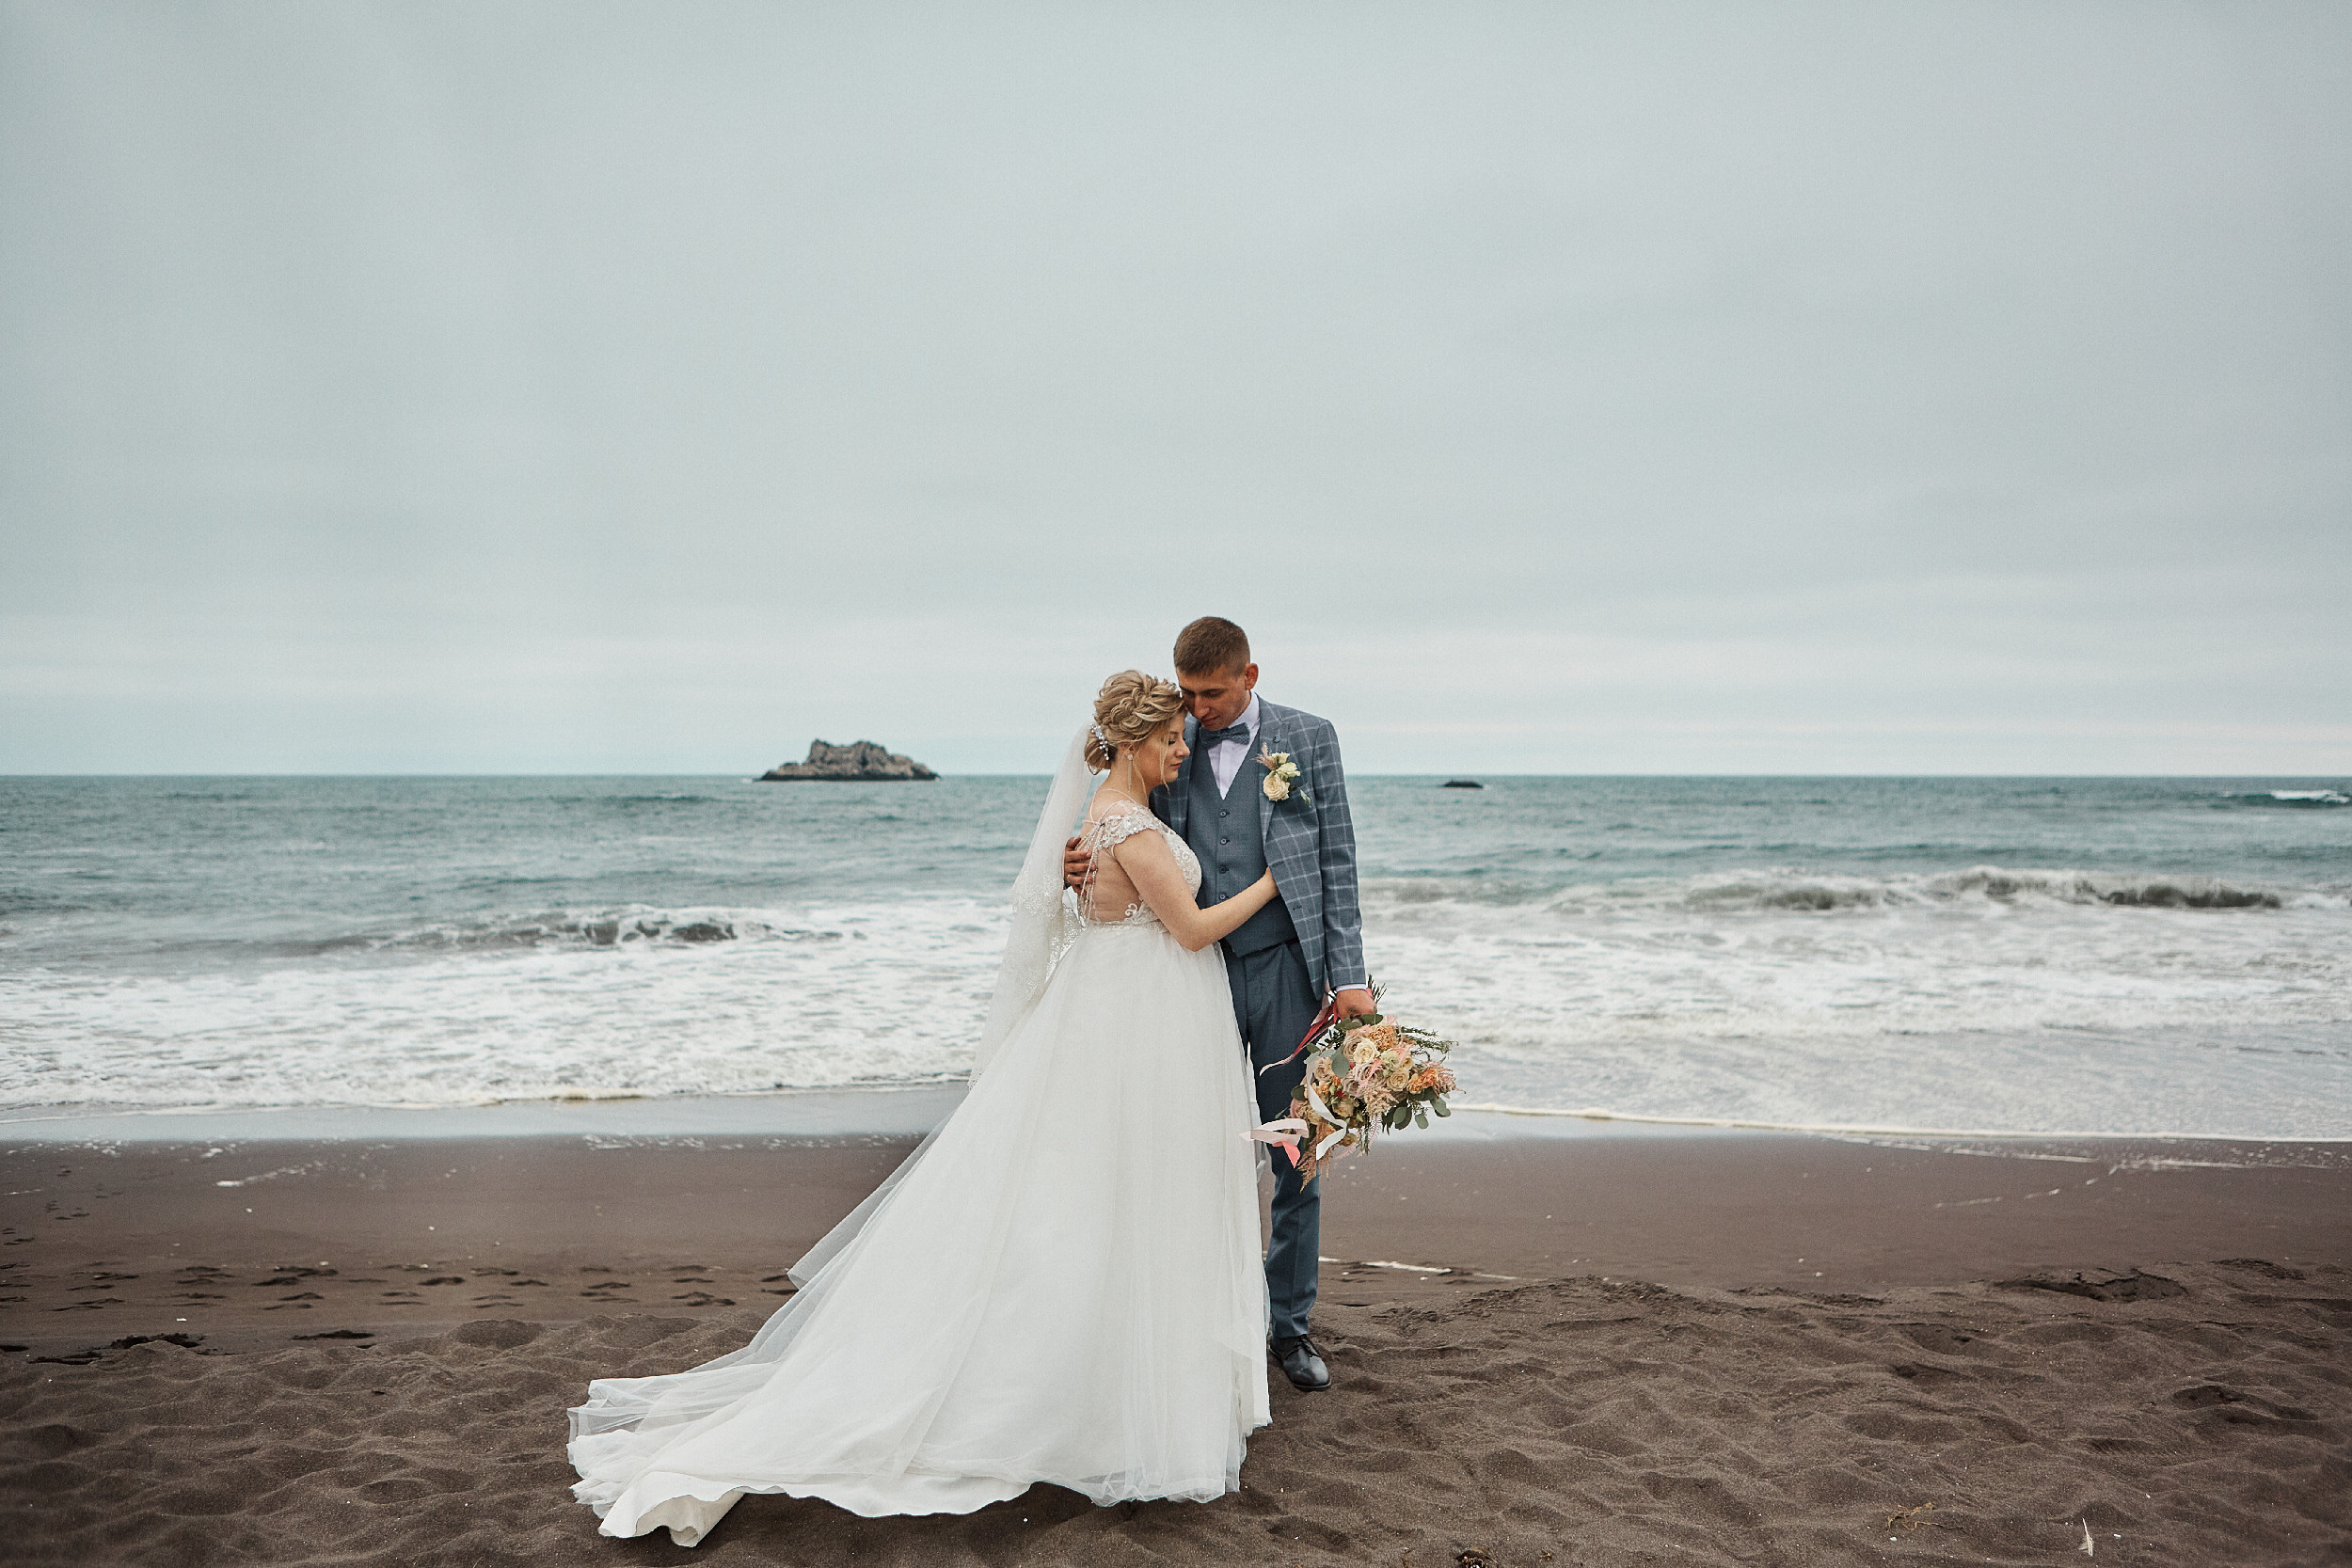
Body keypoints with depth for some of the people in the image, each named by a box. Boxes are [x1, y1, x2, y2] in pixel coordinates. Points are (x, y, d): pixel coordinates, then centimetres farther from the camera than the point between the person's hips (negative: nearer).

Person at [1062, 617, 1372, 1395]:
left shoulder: (1309, 738, 1)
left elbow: (1337, 860, 0)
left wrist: (1349, 976, -6)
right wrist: (1084, 865, -12)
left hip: (1286, 971, -1)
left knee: (1297, 1160, 7)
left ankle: (1289, 1323, 22)